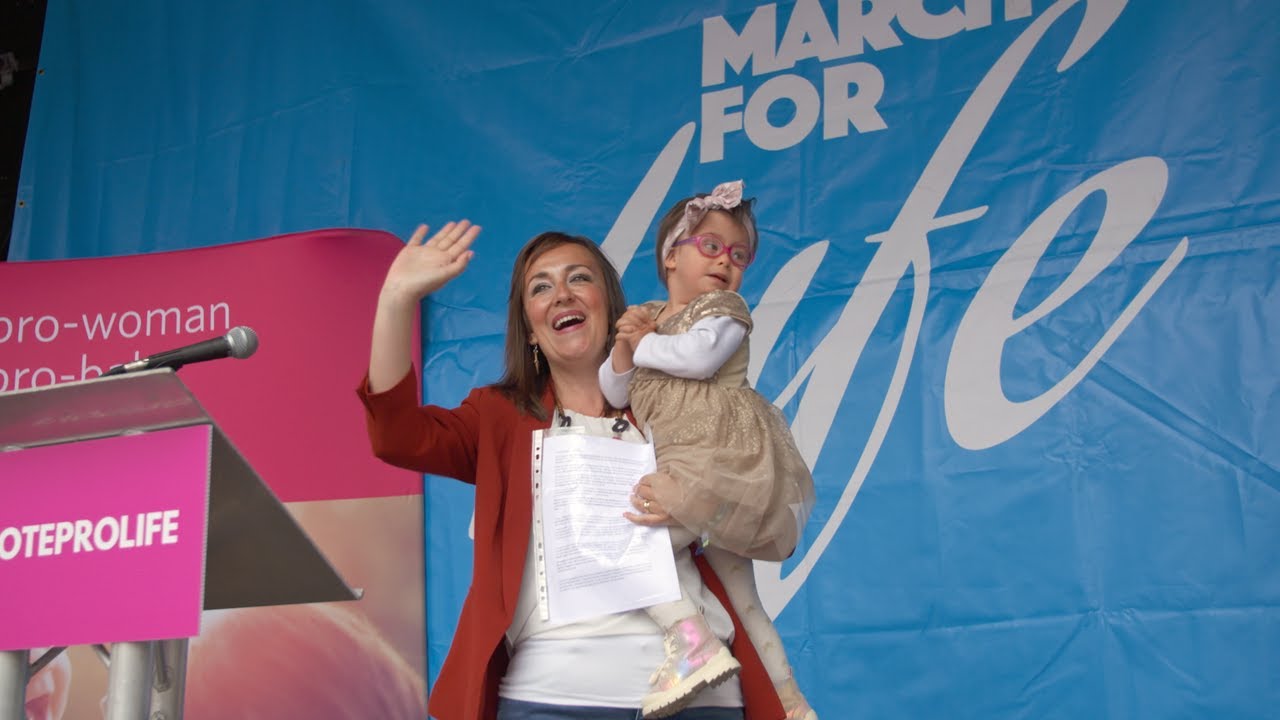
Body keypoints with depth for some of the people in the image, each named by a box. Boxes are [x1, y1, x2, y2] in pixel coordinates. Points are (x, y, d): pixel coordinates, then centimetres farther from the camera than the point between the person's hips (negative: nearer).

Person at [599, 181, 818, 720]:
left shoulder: (723, 309, 1)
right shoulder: (646, 318, 19)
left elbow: (699, 356, -21)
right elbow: (614, 394, 16)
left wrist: (644, 344, -5)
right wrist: (624, 348, -2)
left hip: (727, 459, -8)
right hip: (688, 470, 8)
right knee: (738, 594, 13)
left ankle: (693, 638, -25)